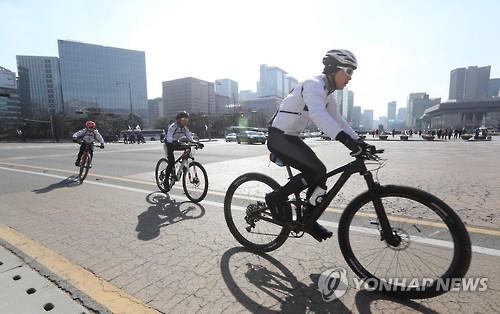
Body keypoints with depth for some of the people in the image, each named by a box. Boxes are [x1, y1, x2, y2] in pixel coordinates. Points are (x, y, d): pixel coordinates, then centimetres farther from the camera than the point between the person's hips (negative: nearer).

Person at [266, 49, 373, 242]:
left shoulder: (328, 92, 13)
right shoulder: (314, 85, -17)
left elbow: (338, 120, 12)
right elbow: (317, 114, -36)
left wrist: (359, 142, 0)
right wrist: (346, 139, -46)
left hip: (291, 138, 9)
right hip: (279, 137, -9)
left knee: (319, 175, 6)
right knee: (317, 171, -20)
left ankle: (309, 220, 19)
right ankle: (277, 197, -4)